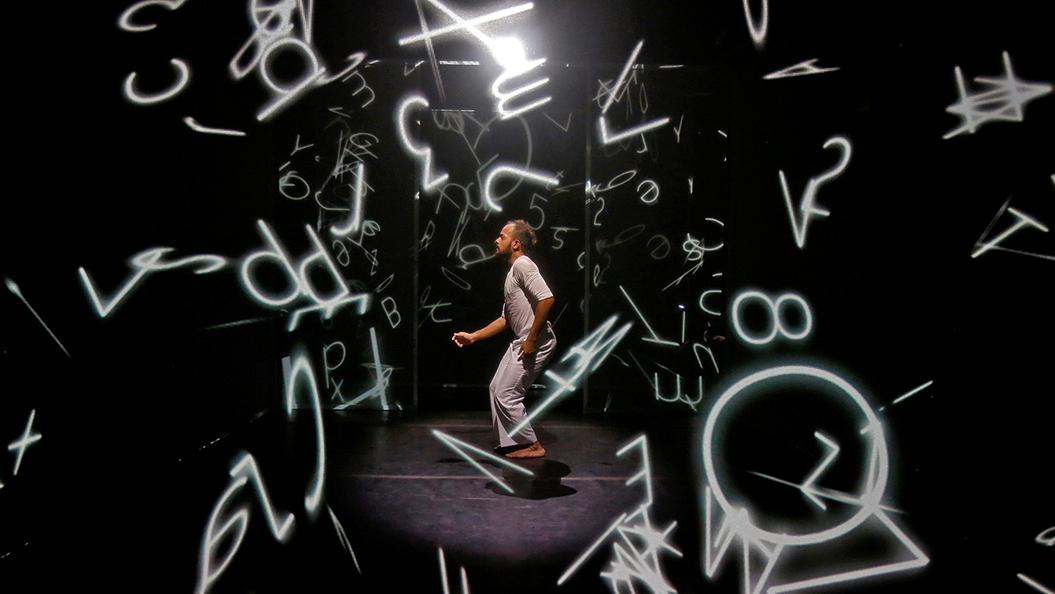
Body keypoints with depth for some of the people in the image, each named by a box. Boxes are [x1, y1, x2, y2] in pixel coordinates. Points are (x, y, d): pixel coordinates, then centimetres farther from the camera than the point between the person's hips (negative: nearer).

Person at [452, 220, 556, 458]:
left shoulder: (522, 264, -14)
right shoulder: (512, 272, 16)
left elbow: (547, 299, -26)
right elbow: (506, 319, 19)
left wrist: (531, 339, -22)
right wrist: (472, 336, 16)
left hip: (536, 344, -10)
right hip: (521, 342, 10)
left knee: (506, 395, -4)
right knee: (497, 388, 13)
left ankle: (532, 445, 10)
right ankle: (510, 441, 22)